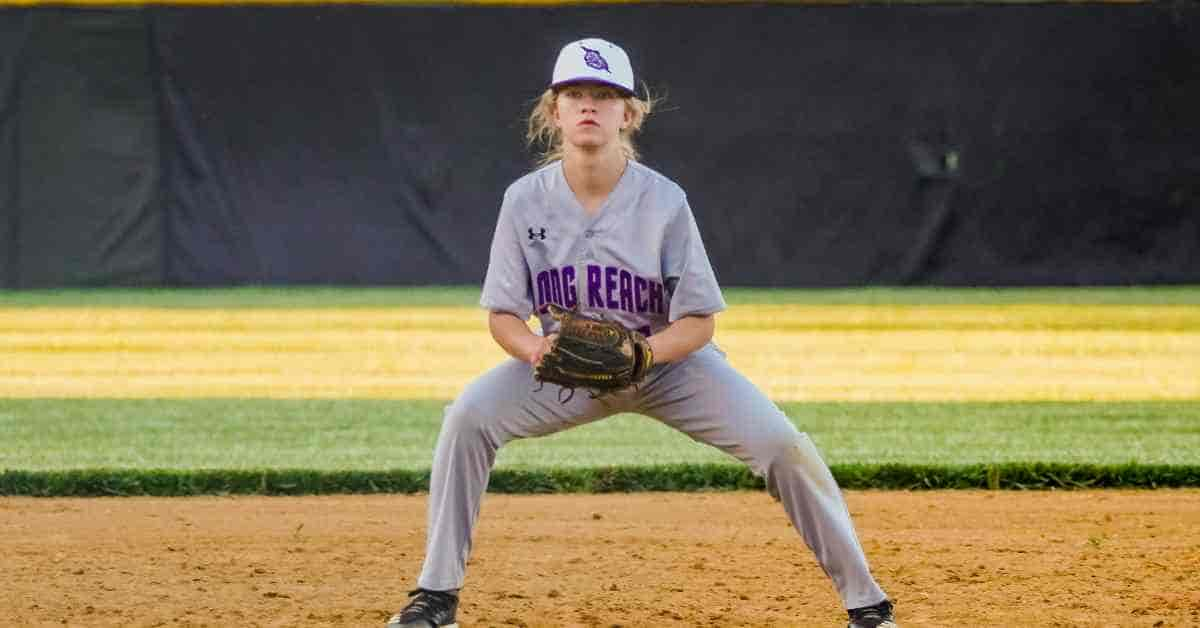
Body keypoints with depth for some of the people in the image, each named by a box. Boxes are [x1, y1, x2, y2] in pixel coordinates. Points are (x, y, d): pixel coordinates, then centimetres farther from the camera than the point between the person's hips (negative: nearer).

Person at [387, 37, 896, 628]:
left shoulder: (663, 201, -20)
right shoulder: (526, 200, -15)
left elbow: (698, 322, -16)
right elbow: (502, 315, -9)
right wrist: (536, 348, -32)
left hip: (668, 358, -2)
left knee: (782, 445, -20)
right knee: (469, 416, -23)